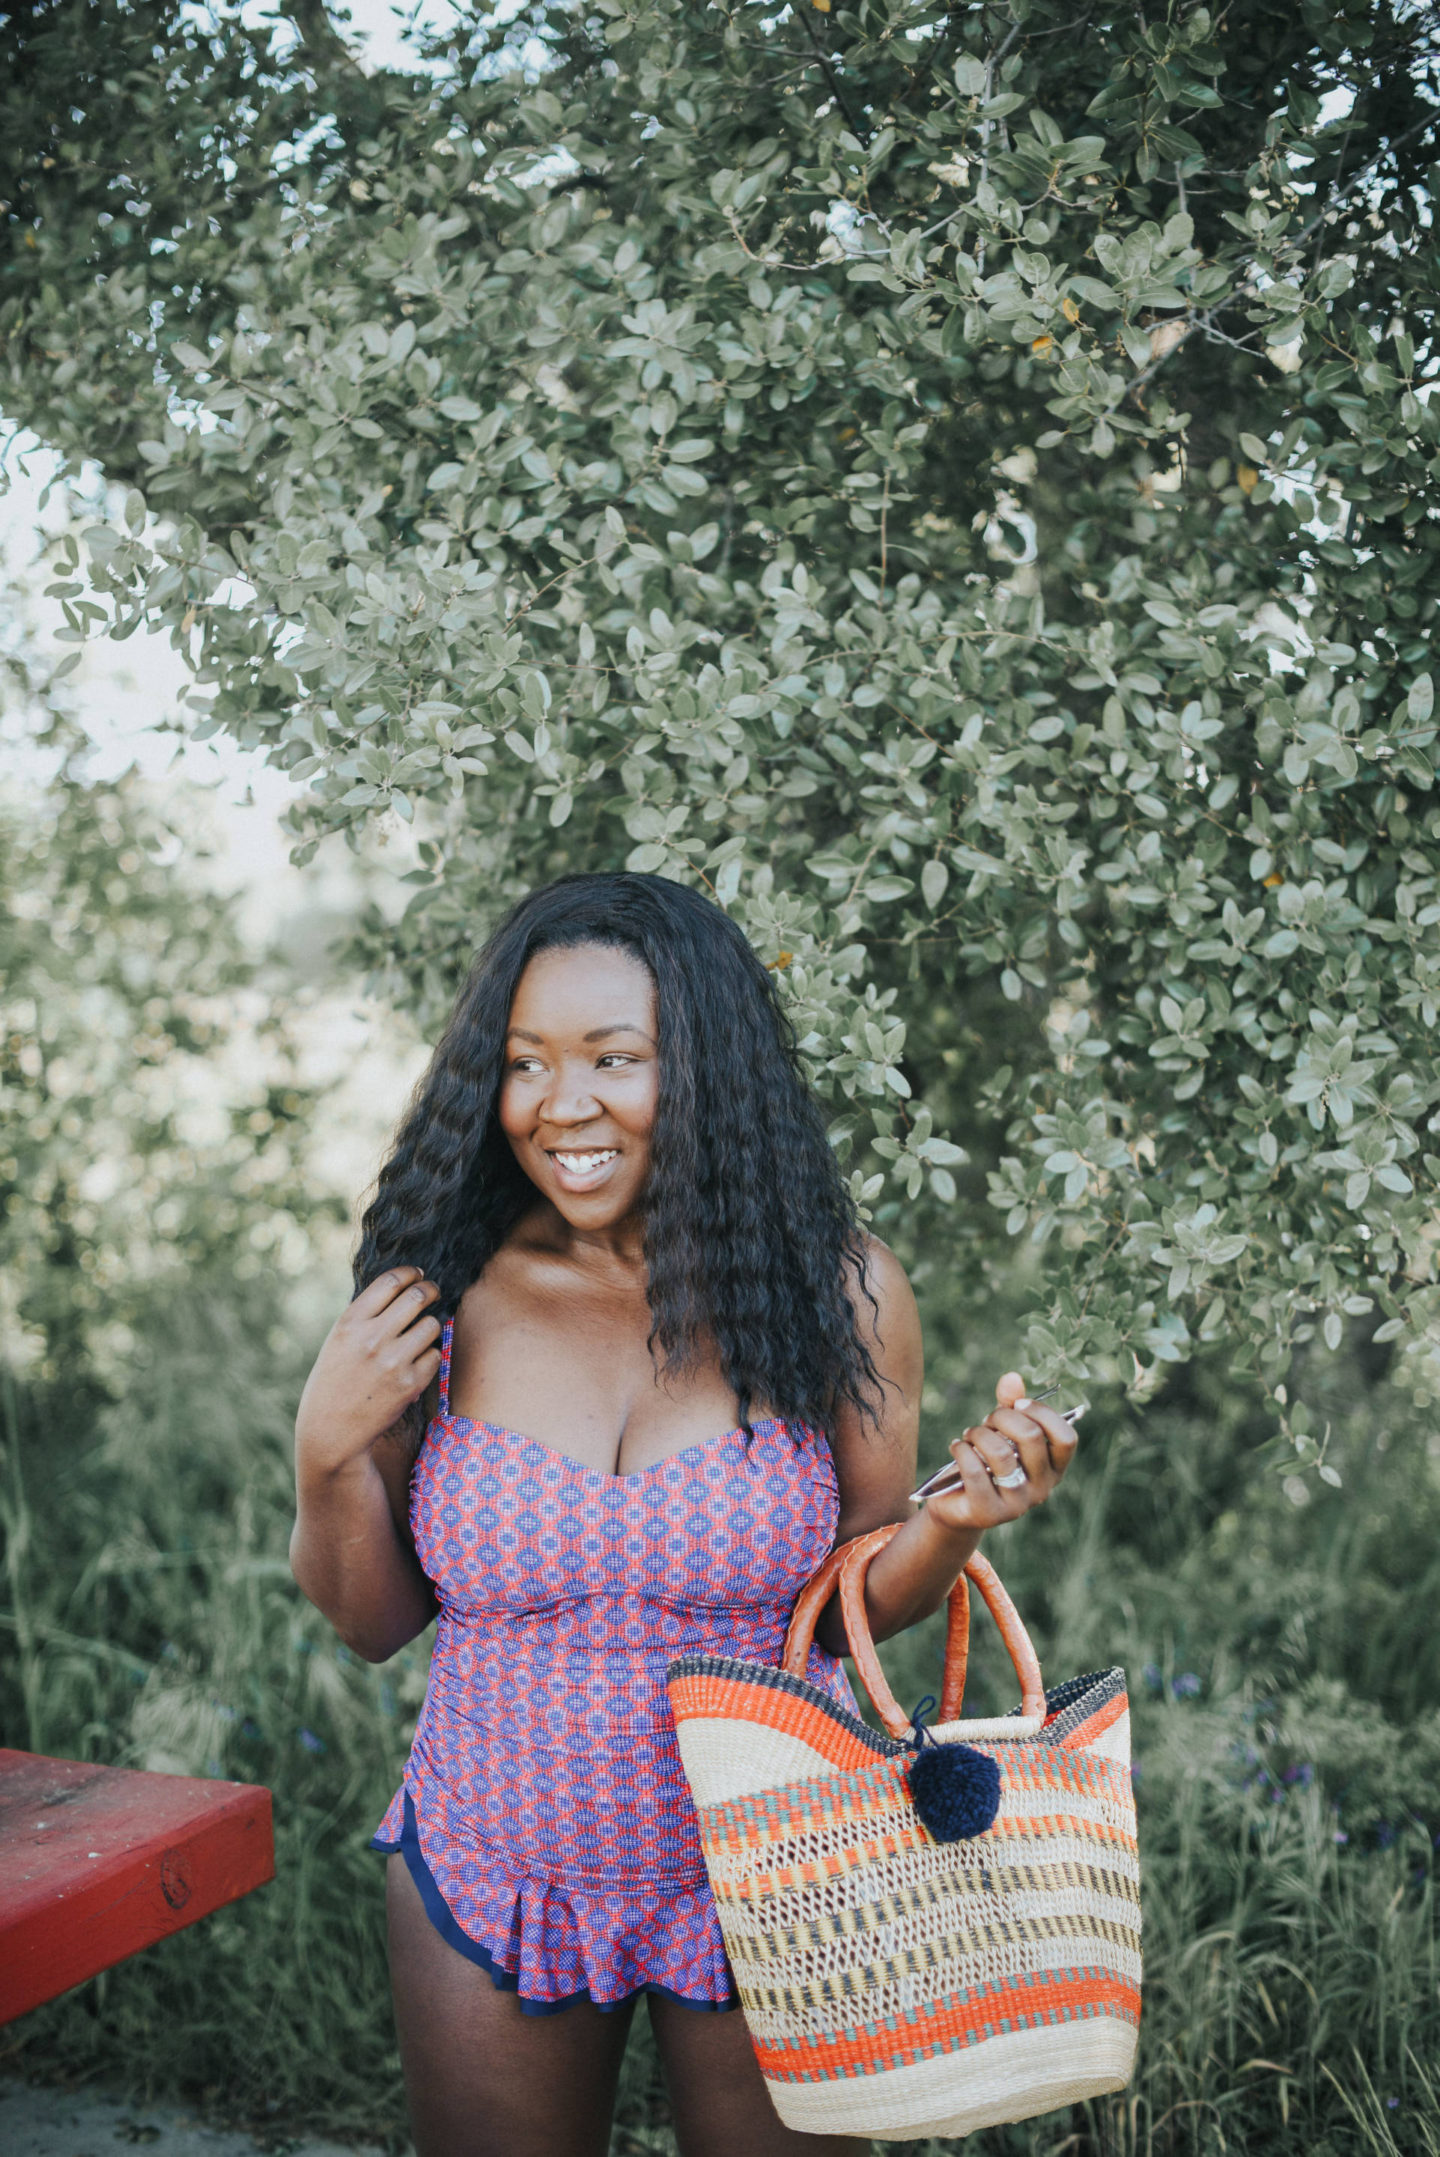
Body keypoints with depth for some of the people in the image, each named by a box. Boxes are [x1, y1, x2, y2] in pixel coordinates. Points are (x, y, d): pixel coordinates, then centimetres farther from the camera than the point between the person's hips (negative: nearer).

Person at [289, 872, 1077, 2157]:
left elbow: (854, 1604, 0)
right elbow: (376, 1621, 0)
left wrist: (953, 1525, -20)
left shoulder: (836, 1293, -11)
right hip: (493, 1893, 1)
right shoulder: (444, 1298, -10)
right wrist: (329, 1453, -16)